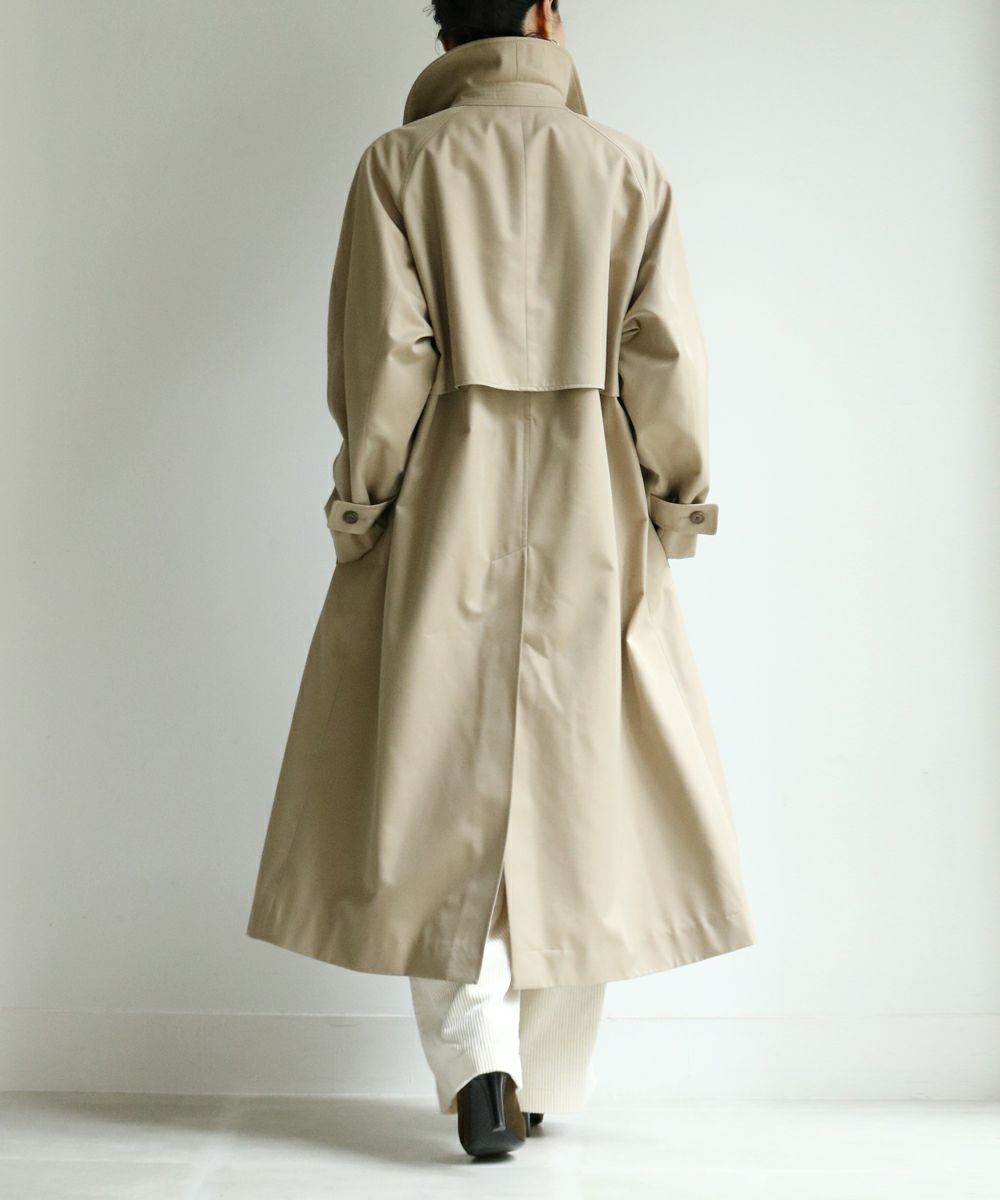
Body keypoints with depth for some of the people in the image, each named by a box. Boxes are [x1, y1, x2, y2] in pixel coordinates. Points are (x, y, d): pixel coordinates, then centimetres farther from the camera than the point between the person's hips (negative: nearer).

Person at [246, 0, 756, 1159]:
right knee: (572, 785, 9)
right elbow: (666, 363, -1)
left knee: (441, 788, 6)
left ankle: (476, 1060, -7)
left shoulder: (399, 163, 0)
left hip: (443, 515, -1)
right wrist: (674, 501, 8)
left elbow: (382, 356, -8)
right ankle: (544, 1080, 17)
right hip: (589, 518, 1)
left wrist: (364, 498, 1)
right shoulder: (628, 167, 3)